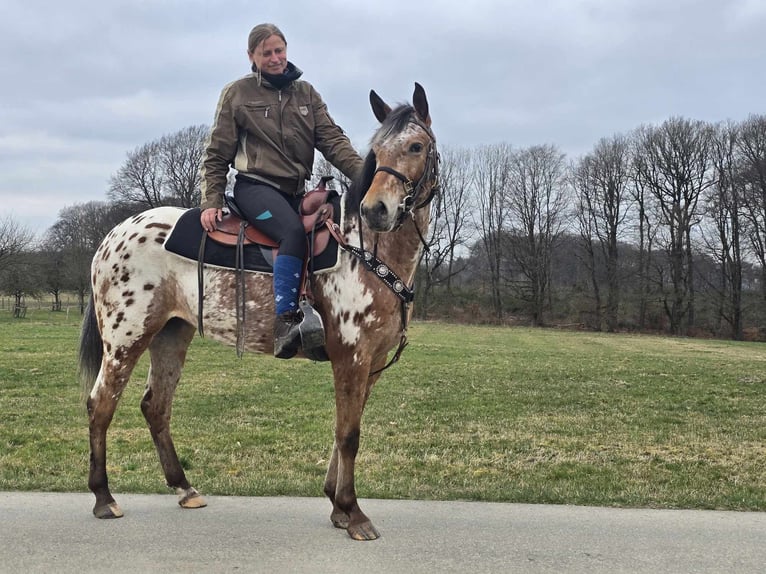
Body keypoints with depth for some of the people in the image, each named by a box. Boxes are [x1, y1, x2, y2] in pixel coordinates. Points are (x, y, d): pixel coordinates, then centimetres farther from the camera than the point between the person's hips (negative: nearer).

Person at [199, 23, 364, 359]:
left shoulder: (306, 93, 14)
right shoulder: (237, 93, 5)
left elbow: (332, 140, 4)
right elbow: (217, 155, 6)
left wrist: (363, 173, -13)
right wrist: (210, 202, -4)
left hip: (296, 191, 6)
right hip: (256, 186, -6)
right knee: (294, 232, -32)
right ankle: (284, 324, -40)